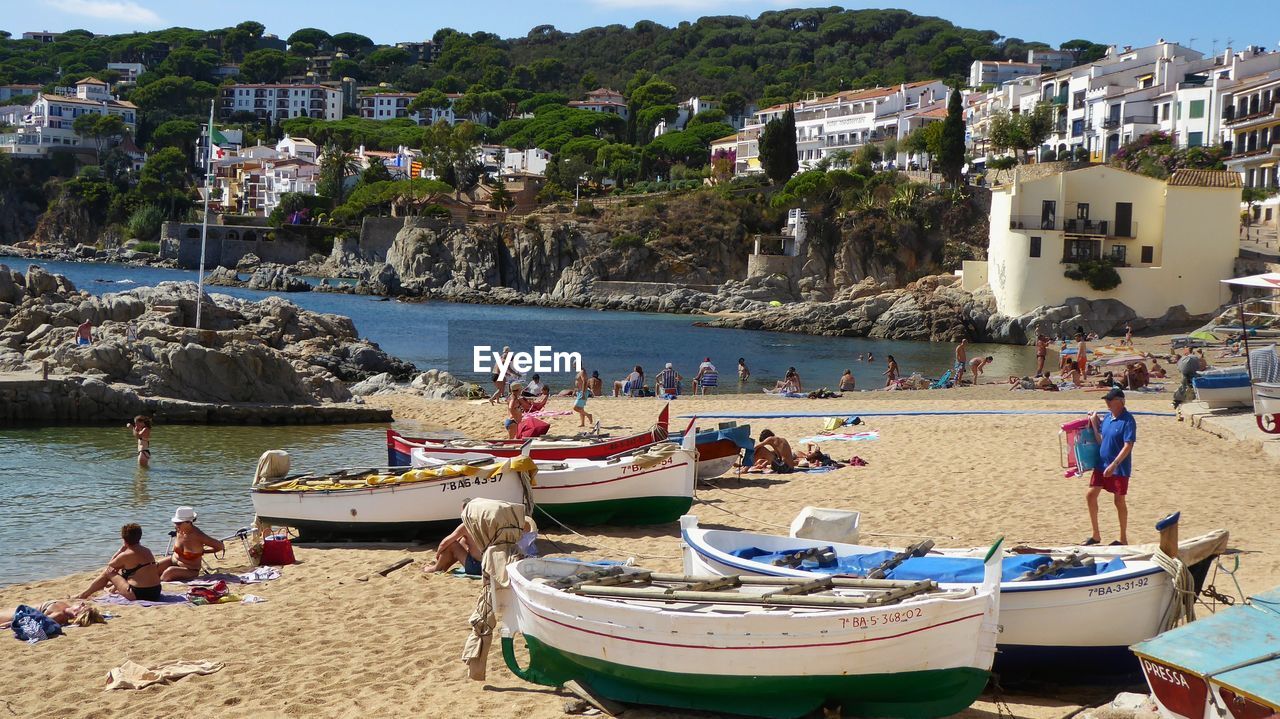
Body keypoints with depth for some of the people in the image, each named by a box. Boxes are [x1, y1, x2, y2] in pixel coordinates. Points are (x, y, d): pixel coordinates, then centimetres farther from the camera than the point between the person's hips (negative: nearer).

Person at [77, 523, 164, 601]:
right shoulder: (147, 551, 9)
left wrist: (121, 549, 9)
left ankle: (84, 594, 26)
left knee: (108, 572, 11)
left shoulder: (126, 555, -11)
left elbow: (110, 565, 9)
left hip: (138, 595, -7)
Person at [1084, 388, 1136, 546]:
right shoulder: (1107, 418, 6)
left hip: (1120, 469, -7)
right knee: (1090, 495, 5)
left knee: (1119, 501, 3)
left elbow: (1128, 446, -22)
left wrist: (1114, 465, -28)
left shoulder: (1128, 421, -17)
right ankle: (1096, 535, 18)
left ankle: (1123, 539, 18)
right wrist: (1094, 424, 1)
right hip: (1102, 464, 7)